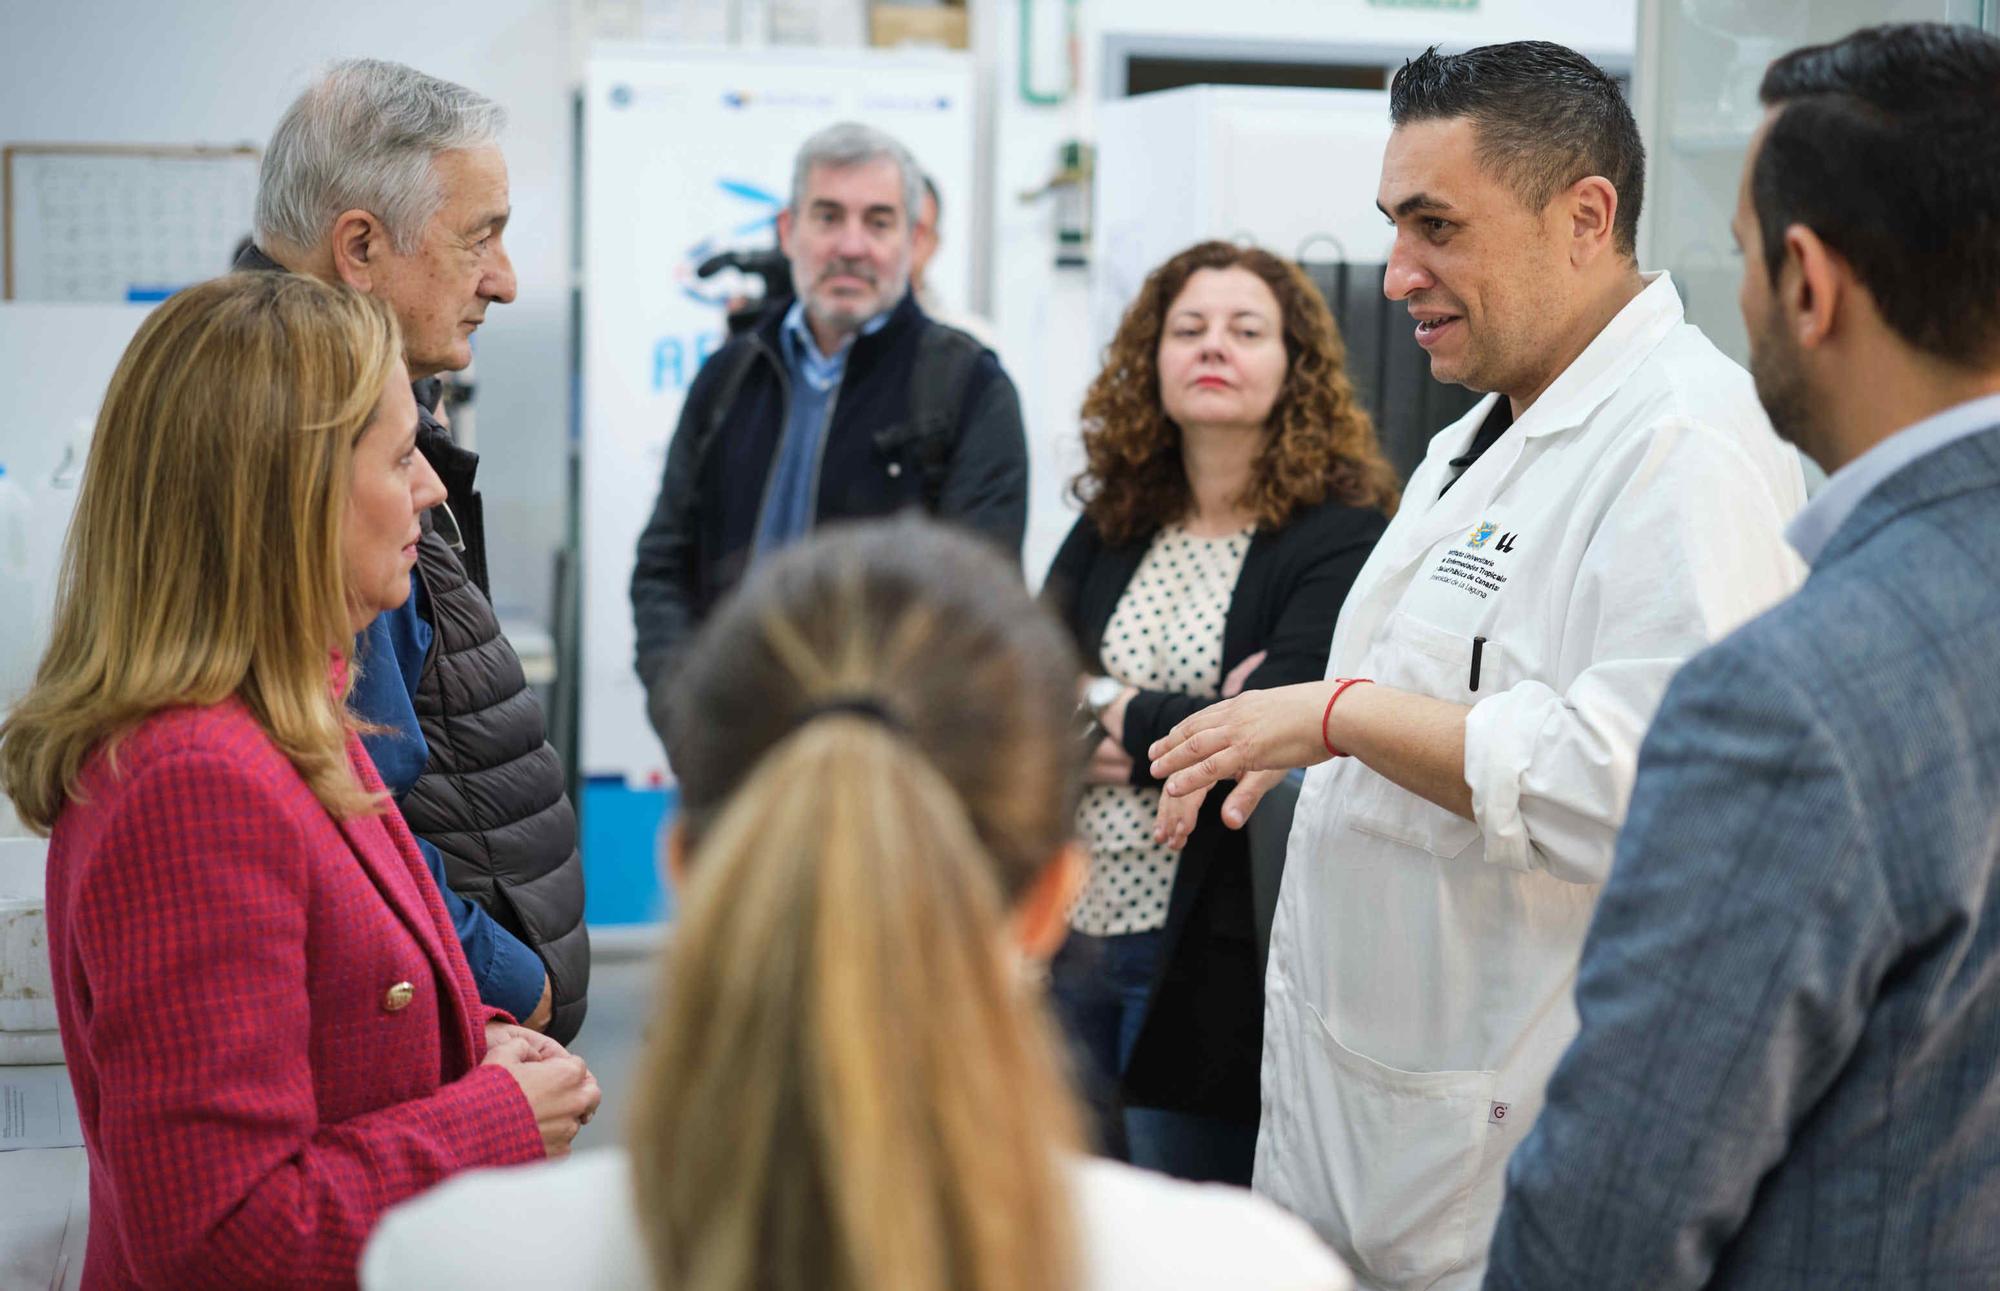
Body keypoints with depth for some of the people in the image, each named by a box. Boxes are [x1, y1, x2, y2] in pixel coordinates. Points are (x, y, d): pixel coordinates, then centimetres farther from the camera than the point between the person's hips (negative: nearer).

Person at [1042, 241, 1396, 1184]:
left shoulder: (1343, 538, -7)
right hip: (1072, 930, 5)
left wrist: (1118, 719, -3)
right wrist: (1182, 725, -13)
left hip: (1213, 958, -5)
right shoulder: (1110, 528, 11)